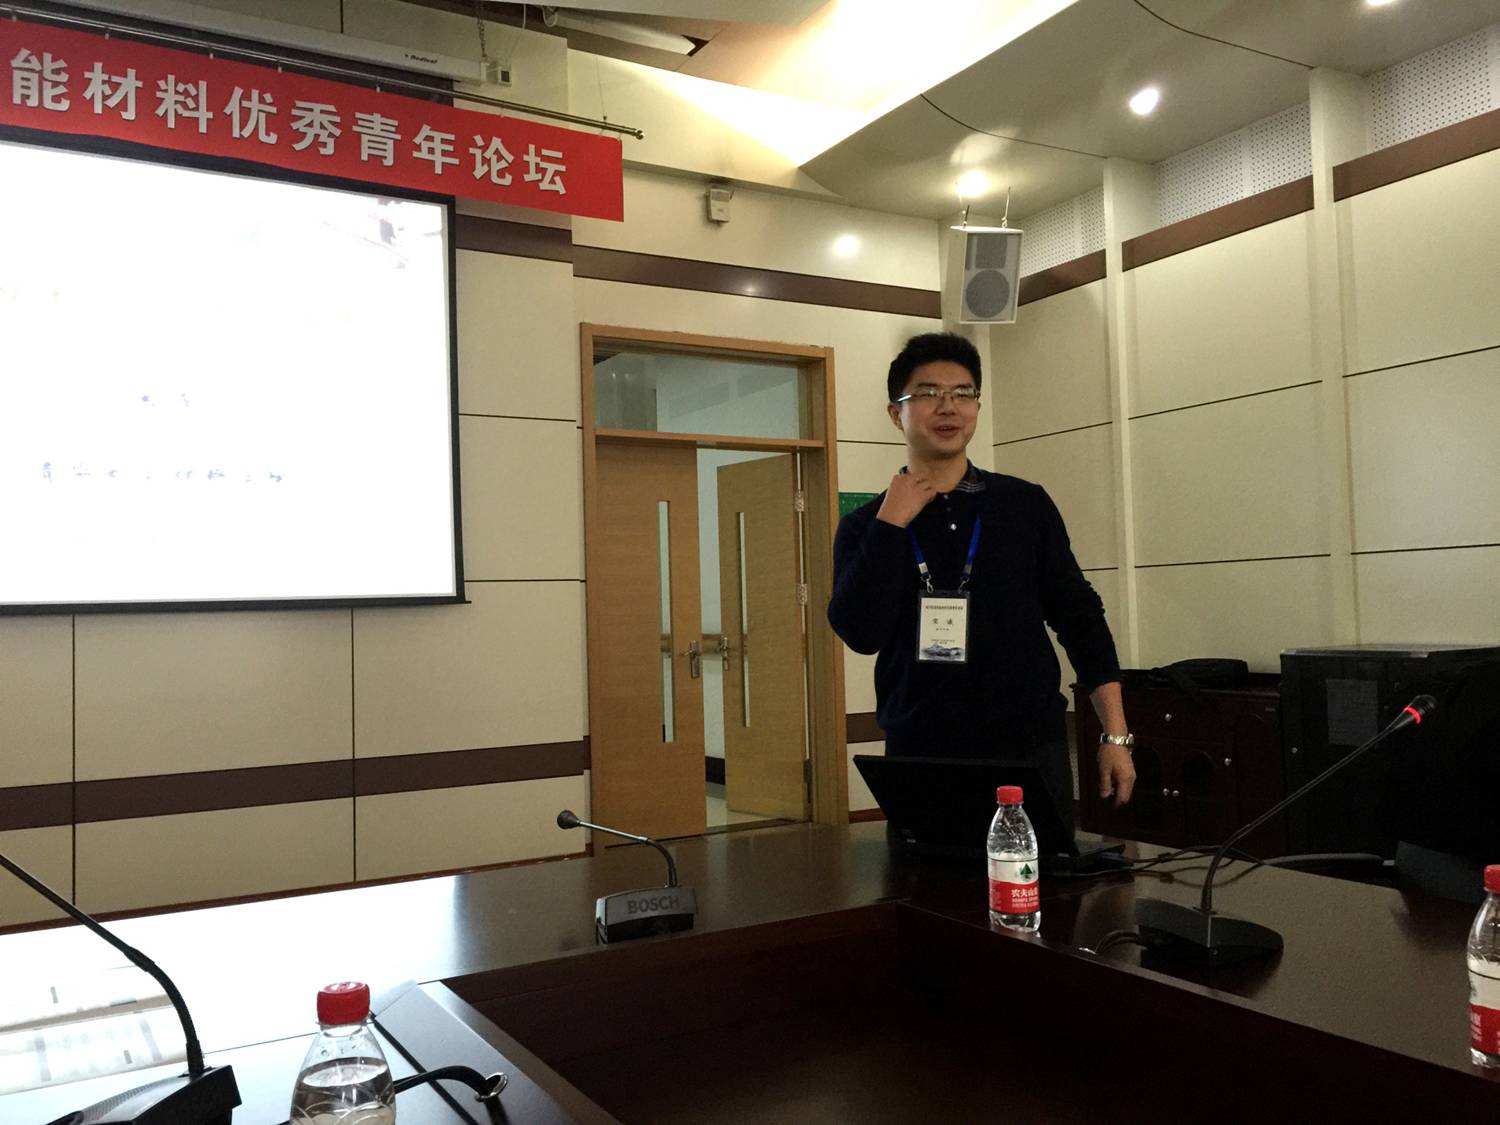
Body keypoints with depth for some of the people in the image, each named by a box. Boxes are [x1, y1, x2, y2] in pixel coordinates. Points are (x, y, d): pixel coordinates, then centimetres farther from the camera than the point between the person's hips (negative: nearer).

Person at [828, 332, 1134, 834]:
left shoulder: (1026, 505, 5)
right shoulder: (865, 525, 3)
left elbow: (1079, 618, 7)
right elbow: (862, 632, -12)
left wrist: (1115, 735, 2)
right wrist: (891, 523, -12)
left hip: (1033, 754, 1)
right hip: (922, 758, -1)